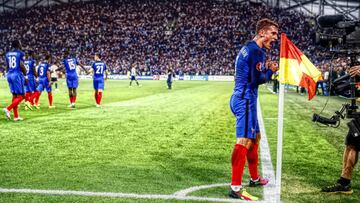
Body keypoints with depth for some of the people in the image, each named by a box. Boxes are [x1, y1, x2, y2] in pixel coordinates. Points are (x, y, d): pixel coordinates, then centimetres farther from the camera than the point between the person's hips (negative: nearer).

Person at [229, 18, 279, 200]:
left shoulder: (248, 48, 18)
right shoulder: (256, 50, -14)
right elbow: (257, 79, -19)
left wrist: (265, 68, 7)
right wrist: (271, 71, -3)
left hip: (242, 98, 11)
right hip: (246, 100, -11)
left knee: (255, 137, 20)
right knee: (244, 141, -15)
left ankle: (254, 178, 32)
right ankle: (235, 187, -16)